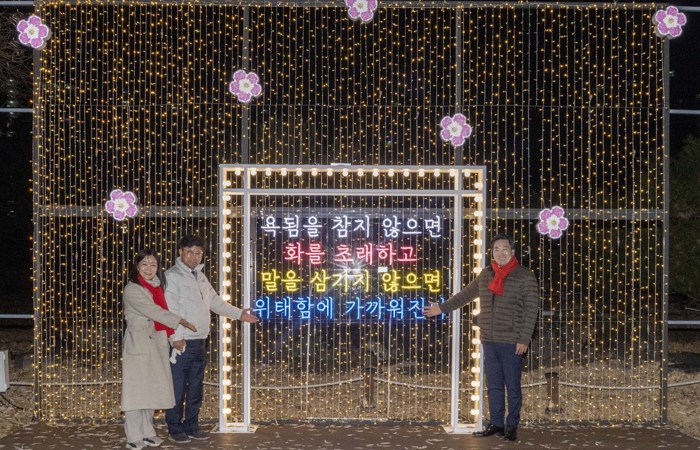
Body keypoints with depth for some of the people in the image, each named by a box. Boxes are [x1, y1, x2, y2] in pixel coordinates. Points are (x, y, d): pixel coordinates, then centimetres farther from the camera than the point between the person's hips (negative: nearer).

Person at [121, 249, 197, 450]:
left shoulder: (156, 288, 14)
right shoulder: (132, 290, -9)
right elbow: (152, 311, -16)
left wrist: (173, 335, 2)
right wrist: (180, 321, -14)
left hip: (156, 343, 7)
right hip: (138, 343, -7)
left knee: (152, 390, 10)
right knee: (137, 390, -4)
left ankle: (148, 432, 18)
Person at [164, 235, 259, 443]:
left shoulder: (201, 277, 16)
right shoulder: (172, 276, -10)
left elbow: (215, 302, 23)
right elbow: (170, 309, -17)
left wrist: (239, 313, 18)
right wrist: (176, 337, -22)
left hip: (200, 341, 8)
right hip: (182, 342, -8)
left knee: (196, 389, 13)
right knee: (177, 388, -1)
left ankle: (191, 427, 23)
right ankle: (175, 429, 8)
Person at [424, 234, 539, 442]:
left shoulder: (525, 276, -6)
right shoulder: (486, 275, 11)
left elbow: (531, 310, -9)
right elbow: (466, 294, 25)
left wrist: (524, 339, -14)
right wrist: (443, 307, 28)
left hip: (511, 342, -5)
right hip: (489, 341, 5)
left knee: (512, 386, 1)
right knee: (494, 385, 10)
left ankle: (512, 426, 9)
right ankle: (496, 424, 17)